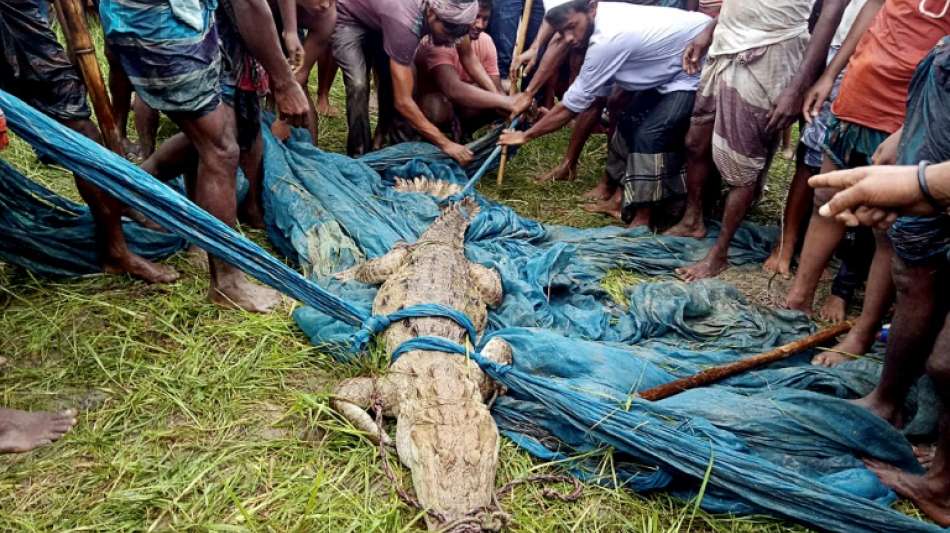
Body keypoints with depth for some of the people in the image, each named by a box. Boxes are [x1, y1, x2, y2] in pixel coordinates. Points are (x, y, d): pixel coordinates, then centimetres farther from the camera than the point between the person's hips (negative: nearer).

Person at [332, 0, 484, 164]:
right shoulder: (406, 23, -44)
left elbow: (468, 56, -7)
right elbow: (402, 101, -44)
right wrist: (446, 144, -44)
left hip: (378, 22, 7)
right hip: (349, 19, -6)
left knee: (394, 82, -6)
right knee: (359, 85, -24)